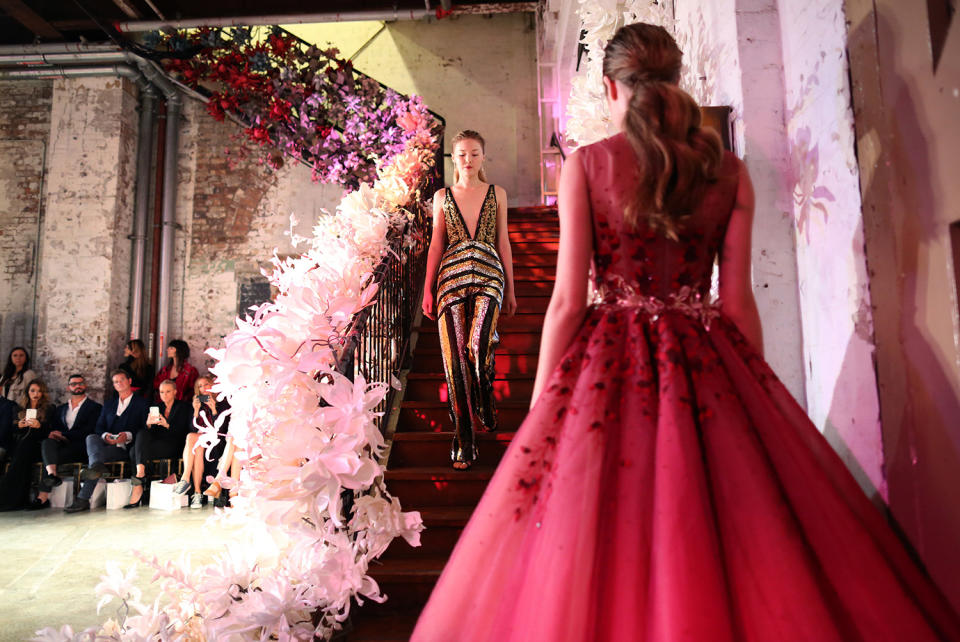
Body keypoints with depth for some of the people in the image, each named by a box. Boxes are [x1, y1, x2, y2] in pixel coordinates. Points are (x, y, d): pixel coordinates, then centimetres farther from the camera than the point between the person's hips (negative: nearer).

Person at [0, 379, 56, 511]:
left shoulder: (50, 410, 12)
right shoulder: (21, 410, 23)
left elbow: (51, 432, 1)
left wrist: (39, 426, -18)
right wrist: (19, 426, -1)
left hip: (38, 446, -3)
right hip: (21, 445, 4)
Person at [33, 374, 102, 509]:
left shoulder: (95, 407, 10)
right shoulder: (61, 408, 27)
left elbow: (89, 431, -3)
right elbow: (55, 428, 18)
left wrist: (63, 434, -8)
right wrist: (53, 434, -8)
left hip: (80, 447, -4)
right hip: (61, 444, 4)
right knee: (47, 442, -31)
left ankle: (43, 497, -32)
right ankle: (52, 475, -50)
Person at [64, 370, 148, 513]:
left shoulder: (142, 403, 11)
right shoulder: (108, 403, 27)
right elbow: (99, 427, 16)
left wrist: (128, 436, -18)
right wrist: (104, 435, -9)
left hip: (125, 448, -4)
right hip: (107, 443, 4)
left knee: (100, 453, -34)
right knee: (91, 437, -31)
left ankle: (83, 499, -46)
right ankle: (96, 466, -60)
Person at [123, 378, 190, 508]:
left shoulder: (183, 407, 7)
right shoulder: (157, 408, 21)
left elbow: (182, 431, -6)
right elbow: (152, 433, 11)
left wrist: (167, 425, -23)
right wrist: (149, 424, -11)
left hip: (173, 447, -5)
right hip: (156, 444, 5)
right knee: (142, 433, -26)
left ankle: (138, 488, -31)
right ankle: (140, 474, -32)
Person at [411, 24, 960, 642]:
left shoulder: (585, 165, -3)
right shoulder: (729, 170, 4)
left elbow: (567, 300, -7)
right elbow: (739, 301, 2)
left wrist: (540, 407, -1)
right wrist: (760, 398, 13)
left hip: (612, 364, -2)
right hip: (706, 365, 3)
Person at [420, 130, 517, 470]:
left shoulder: (496, 193, 15)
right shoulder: (442, 196, 15)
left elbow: (503, 242, 14)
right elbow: (436, 245, 13)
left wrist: (510, 288, 11)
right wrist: (428, 289, 7)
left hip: (488, 274, -1)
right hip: (451, 276, 1)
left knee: (478, 346, -22)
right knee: (454, 356, -6)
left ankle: (484, 403, 11)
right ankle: (464, 440, 3)